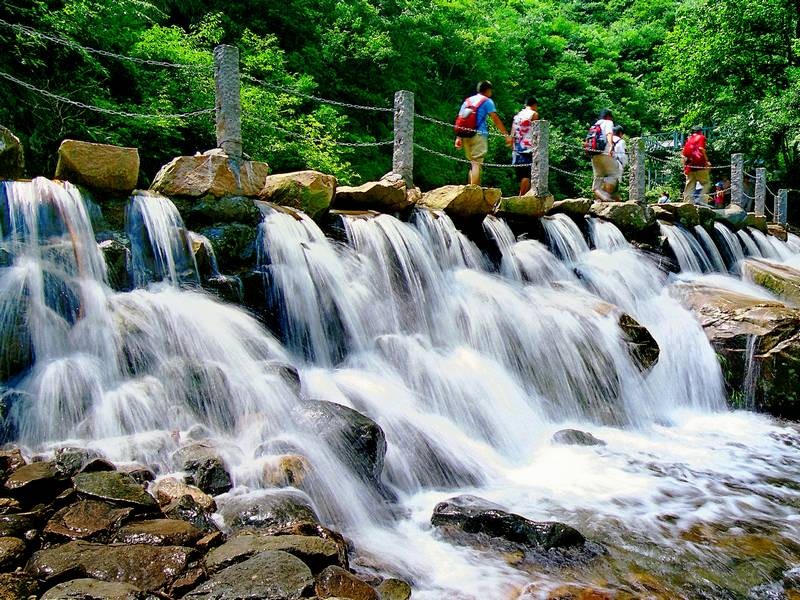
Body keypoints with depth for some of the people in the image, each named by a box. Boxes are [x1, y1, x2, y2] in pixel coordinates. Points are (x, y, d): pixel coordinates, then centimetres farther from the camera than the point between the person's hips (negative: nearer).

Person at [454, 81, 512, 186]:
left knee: (472, 163, 15)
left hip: (466, 135, 6)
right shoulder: (487, 101, 2)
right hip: (479, 135, -6)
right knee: (477, 163, -11)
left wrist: (459, 137, 13)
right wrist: (507, 135, -5)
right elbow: (496, 120, -6)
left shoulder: (467, 101, 20)